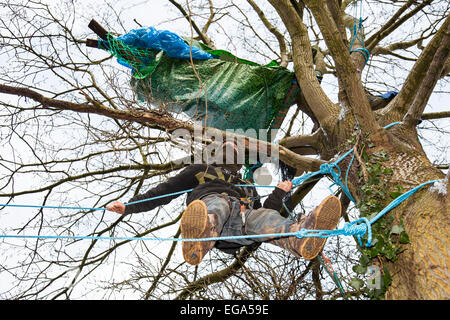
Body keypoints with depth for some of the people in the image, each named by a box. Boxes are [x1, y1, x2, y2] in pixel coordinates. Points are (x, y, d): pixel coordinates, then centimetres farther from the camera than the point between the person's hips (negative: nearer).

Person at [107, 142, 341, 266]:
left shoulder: (248, 187, 45)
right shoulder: (201, 170, 38)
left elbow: (262, 216, 31)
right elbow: (164, 191, 29)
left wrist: (279, 192, 25)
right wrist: (129, 207, 19)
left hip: (243, 216, 2)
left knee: (267, 218, -32)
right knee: (219, 205, -39)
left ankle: (301, 237, -68)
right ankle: (200, 237, -75)